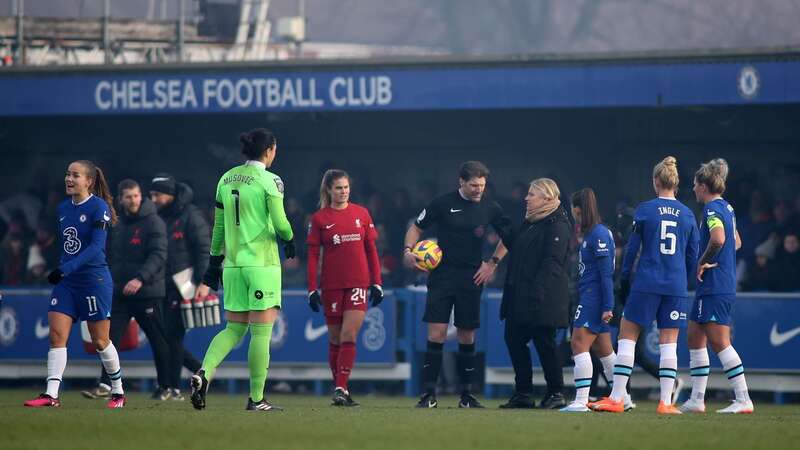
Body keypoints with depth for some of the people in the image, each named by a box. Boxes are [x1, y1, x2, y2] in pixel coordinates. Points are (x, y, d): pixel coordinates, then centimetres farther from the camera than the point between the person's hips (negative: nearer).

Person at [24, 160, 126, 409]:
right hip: (67, 282, 6)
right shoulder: (63, 208, 10)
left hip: (94, 280, -6)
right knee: (57, 334, -7)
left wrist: (66, 269, -27)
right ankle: (51, 395, -11)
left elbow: (96, 246, -20)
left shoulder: (99, 207, -12)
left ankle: (118, 392, 20)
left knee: (100, 341, 3)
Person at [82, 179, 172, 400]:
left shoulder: (153, 223, -7)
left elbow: (158, 255, -18)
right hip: (120, 293, 6)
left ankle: (167, 386, 14)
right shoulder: (117, 226, 13)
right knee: (111, 338, -5)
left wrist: (140, 278, -30)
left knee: (158, 340, 4)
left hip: (147, 293, -6)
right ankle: (106, 385, -7)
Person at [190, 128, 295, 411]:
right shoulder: (270, 181, -9)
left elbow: (218, 227, 14)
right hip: (263, 264, -6)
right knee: (261, 332, 0)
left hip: (233, 263, 6)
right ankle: (256, 399, 2)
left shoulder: (226, 180, 10)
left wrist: (212, 271, 19)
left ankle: (204, 372, -14)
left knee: (234, 329, 11)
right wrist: (290, 242, 11)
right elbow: (280, 223, -12)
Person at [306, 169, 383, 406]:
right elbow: (313, 255, 2)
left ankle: (341, 390, -14)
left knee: (349, 336, -11)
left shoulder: (361, 214, 6)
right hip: (331, 286, 0)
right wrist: (312, 289, -4)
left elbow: (371, 250, 10)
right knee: (335, 339, 7)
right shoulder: (319, 218, 2)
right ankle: (339, 387, 19)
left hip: (358, 284, 0)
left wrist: (376, 283, 6)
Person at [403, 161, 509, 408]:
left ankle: (466, 394, 16)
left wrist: (493, 262, 7)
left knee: (467, 336, 7)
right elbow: (416, 227, 6)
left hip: (471, 279, 2)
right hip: (442, 276, -2)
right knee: (436, 333, -9)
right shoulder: (443, 203, -3)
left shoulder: (490, 208, 3)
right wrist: (408, 250, -11)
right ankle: (429, 394, -7)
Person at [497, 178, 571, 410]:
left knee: (544, 343, -3)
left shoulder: (557, 225, -12)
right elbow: (512, 245, 27)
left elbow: (552, 262, -20)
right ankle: (523, 393, 14)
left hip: (542, 298, -10)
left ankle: (556, 394, 6)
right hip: (520, 297, 10)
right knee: (514, 339, 8)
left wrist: (537, 291, -27)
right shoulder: (529, 223, 18)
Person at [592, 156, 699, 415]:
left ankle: (617, 398, 1)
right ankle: (666, 402, 0)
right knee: (669, 343, 4)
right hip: (676, 287, 3)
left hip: (646, 284, -3)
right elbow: (693, 257, 9)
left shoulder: (644, 210, -3)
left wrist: (624, 279, 9)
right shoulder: (687, 215, 5)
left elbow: (632, 248, 0)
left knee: (627, 336, 4)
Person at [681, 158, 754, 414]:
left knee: (719, 342, -9)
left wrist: (704, 262, -18)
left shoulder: (713, 209, -14)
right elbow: (736, 242, 29)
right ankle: (696, 400, 19)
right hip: (724, 285, 10)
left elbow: (718, 239, -32)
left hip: (714, 287, -10)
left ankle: (743, 400, -11)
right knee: (695, 337, 15)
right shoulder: (727, 208, 16)